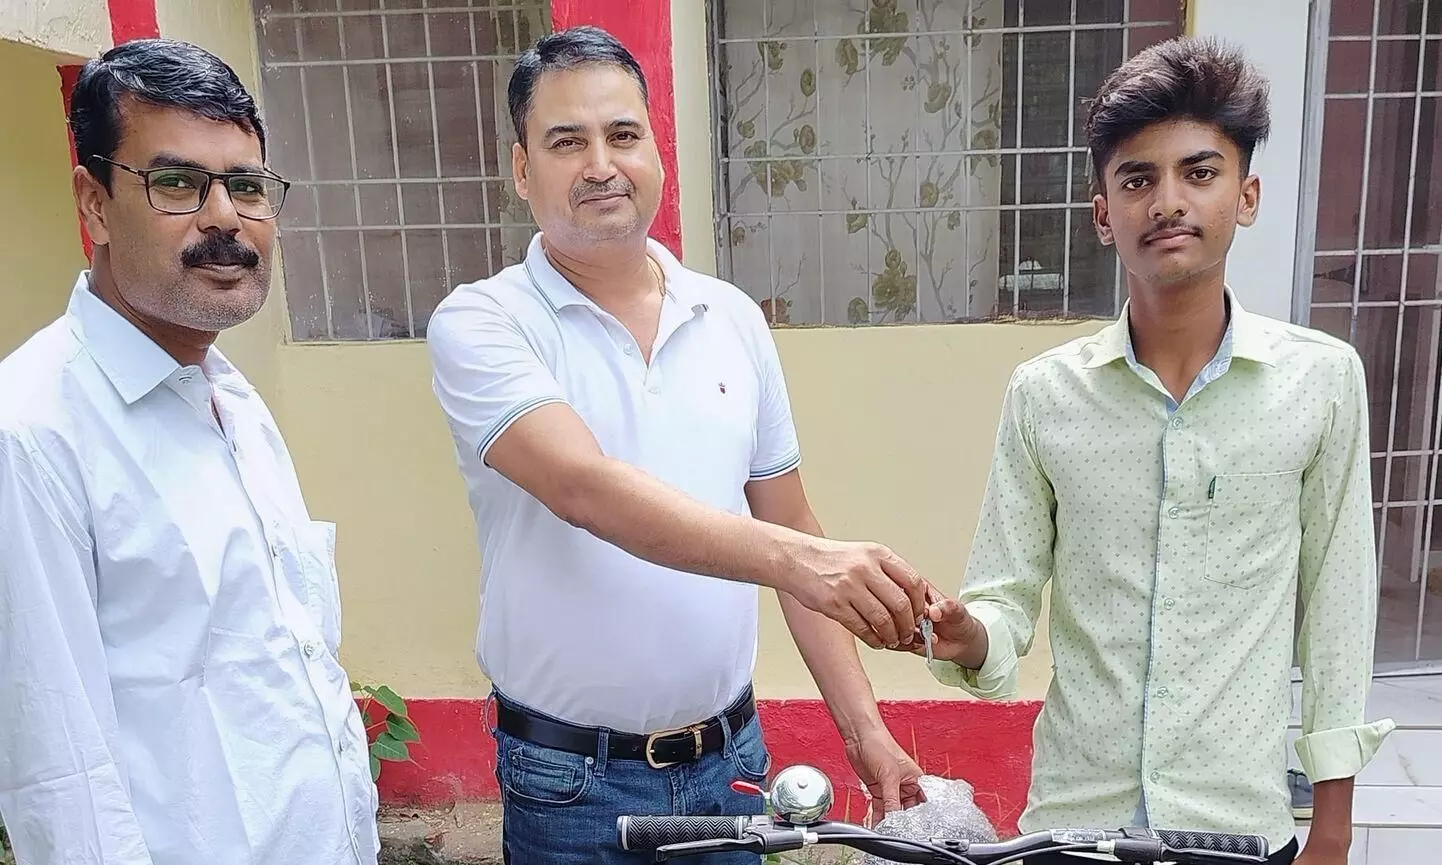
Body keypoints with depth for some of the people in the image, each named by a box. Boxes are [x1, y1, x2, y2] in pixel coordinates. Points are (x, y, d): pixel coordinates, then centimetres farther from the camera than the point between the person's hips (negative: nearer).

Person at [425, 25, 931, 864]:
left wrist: (863, 725, 2)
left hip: (729, 756, 4)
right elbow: (585, 488, -27)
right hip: (570, 780, -3)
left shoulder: (734, 319, 1)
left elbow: (790, 526, 5)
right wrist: (794, 559, -40)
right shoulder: (480, 323, -11)